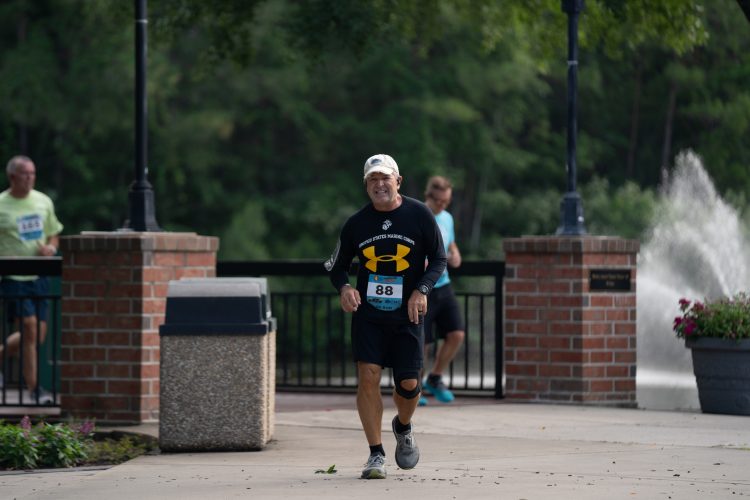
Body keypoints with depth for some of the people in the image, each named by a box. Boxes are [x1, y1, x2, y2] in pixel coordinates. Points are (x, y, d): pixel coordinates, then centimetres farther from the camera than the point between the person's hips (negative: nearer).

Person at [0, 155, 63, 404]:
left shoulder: (43, 202, 10)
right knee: (29, 327, -14)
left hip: (38, 276, 6)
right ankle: (33, 388, -6)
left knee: (38, 334, 4)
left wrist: (50, 248, -2)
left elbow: (53, 234, 19)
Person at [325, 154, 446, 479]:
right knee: (368, 376, -13)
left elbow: (439, 259, 3)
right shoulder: (356, 223, 0)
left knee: (408, 383, -1)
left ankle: (403, 427, 34)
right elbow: (337, 265, 10)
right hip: (367, 314, 0)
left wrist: (422, 290, -13)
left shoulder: (419, 215, -4)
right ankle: (376, 455, -5)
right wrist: (344, 288, -11)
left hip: (407, 315, 0)